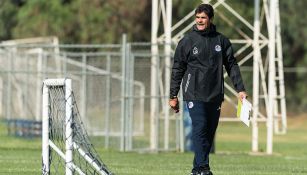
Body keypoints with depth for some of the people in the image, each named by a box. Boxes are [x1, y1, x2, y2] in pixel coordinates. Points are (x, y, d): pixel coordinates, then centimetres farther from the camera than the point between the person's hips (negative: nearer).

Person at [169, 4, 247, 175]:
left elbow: (232, 65, 12)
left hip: (215, 95, 3)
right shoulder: (187, 41, 1)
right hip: (194, 94, -3)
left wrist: (240, 89, 4)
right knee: (200, 128, -14)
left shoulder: (221, 40, 8)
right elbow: (177, 69, 5)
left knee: (210, 131, 3)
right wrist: (173, 96, 3)